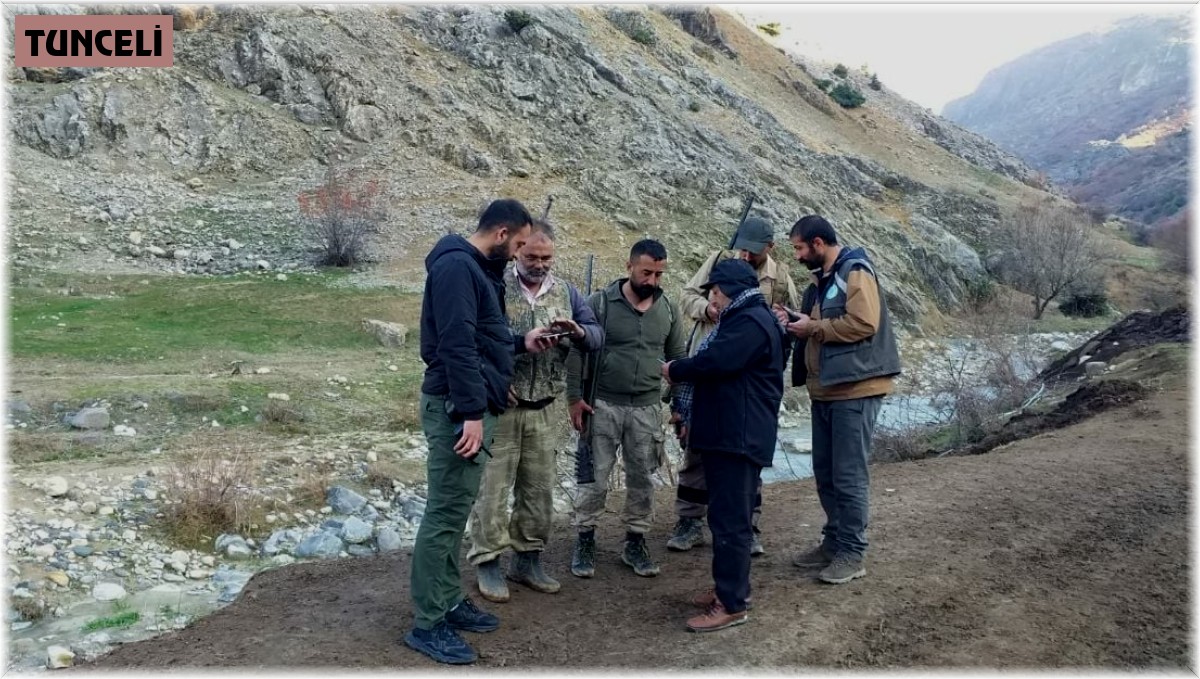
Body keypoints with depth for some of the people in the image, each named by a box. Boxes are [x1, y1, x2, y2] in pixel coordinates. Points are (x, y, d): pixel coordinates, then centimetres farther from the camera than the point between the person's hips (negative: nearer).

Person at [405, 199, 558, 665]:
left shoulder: (476, 267, 17)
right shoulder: (457, 266, -15)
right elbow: (456, 345, -23)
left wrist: (520, 343, 17)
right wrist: (471, 413, -25)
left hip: (472, 405, 10)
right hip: (457, 407, -10)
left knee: (456, 511, 16)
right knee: (445, 513, -5)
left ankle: (448, 602, 26)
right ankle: (427, 623, 5)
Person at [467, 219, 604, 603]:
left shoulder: (566, 292, 8)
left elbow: (597, 337, 4)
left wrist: (577, 331, -18)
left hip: (542, 411, 5)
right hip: (498, 408, -4)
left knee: (539, 489, 12)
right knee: (494, 488, 2)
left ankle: (527, 560, 27)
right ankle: (487, 563, 16)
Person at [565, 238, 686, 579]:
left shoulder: (668, 310, 4)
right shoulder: (600, 302, -8)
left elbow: (678, 360, 11)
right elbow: (577, 351, -6)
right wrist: (575, 397, -10)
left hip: (648, 409, 3)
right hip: (602, 406, -3)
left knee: (642, 478, 11)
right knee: (595, 476, 4)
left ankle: (635, 542, 25)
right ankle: (585, 541, 20)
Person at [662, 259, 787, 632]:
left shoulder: (752, 321, -15)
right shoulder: (741, 319, 20)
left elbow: (715, 362, -26)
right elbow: (718, 366, 20)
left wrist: (674, 370, -8)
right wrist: (694, 418, 18)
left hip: (740, 437, -11)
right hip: (726, 433, 11)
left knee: (730, 520, -7)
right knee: (727, 515, 17)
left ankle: (731, 604, -2)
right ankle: (732, 586, 28)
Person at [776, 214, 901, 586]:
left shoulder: (856, 272, -12)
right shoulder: (821, 279, 17)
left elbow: (863, 324, -23)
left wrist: (813, 327, -15)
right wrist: (794, 320, 5)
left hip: (855, 389, -9)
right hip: (825, 389, 10)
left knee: (849, 475, -2)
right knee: (825, 473, 14)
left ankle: (852, 553, 8)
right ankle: (833, 542, 26)